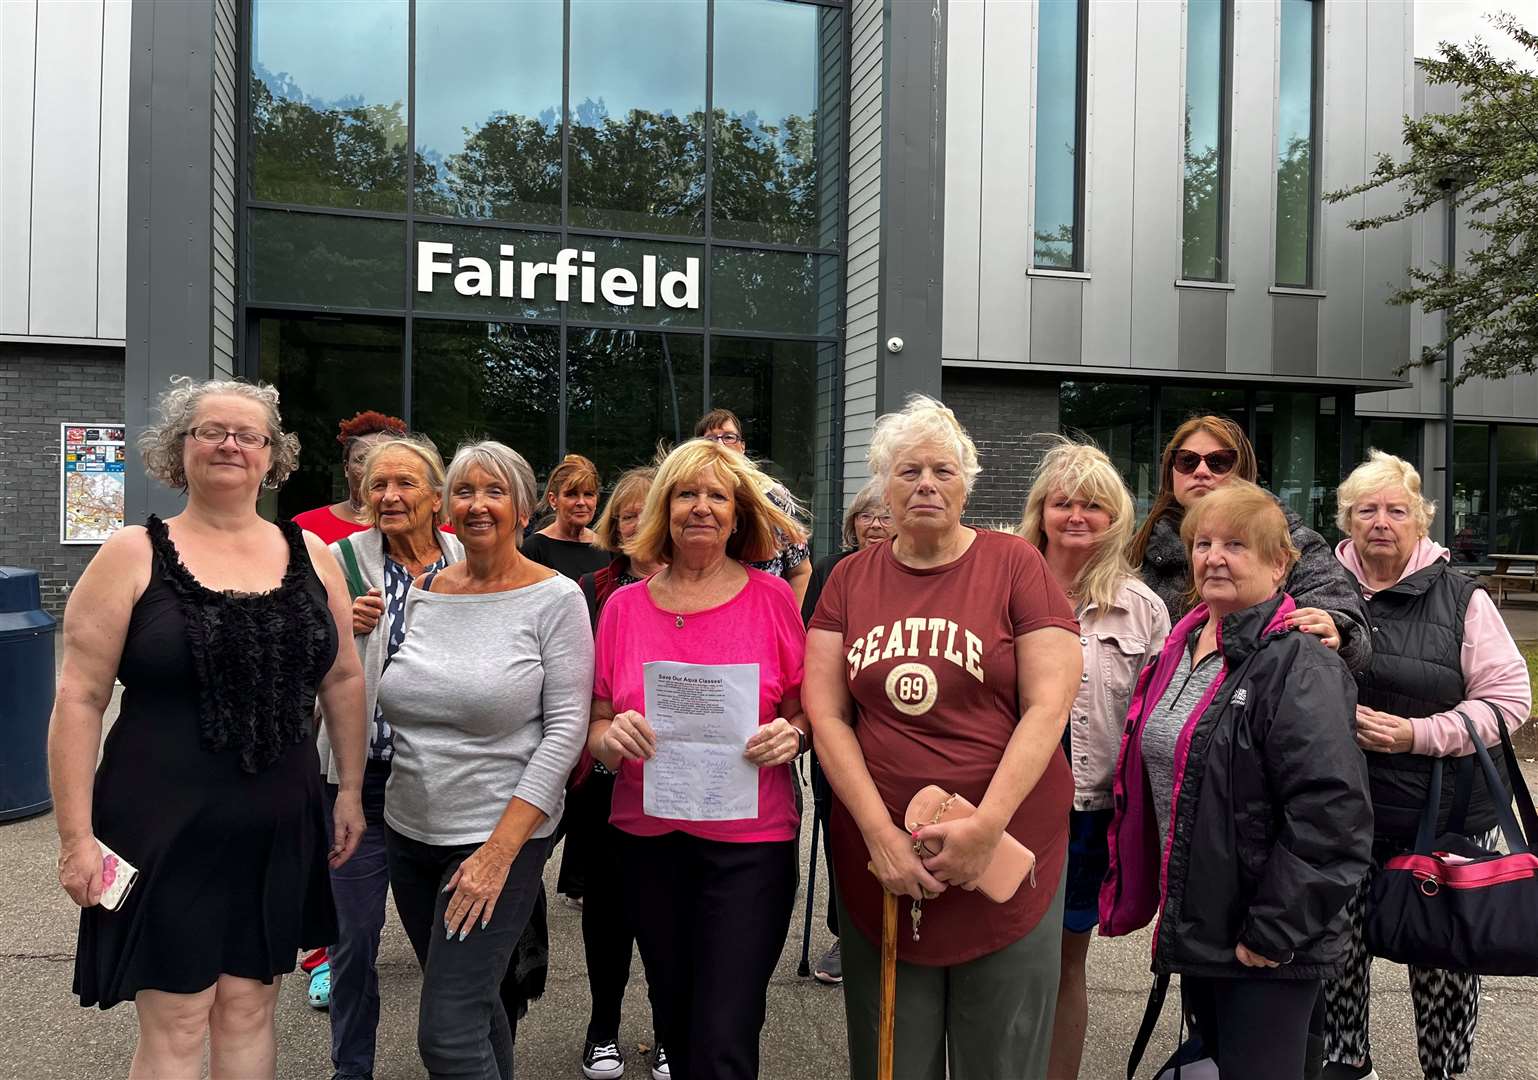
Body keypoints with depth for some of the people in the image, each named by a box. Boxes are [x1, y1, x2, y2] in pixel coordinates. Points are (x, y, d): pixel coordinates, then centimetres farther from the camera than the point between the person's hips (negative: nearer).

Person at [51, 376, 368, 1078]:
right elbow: (80, 699, -6)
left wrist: (350, 792, 10)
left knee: (249, 1008, 14)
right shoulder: (134, 556, -4)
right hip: (163, 826, -3)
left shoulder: (309, 554, 5)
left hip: (278, 828, 3)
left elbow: (344, 680, 11)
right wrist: (76, 836, -10)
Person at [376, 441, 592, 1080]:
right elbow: (394, 702, 16)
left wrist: (500, 849, -17)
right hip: (409, 832, 6)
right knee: (472, 1003, 19)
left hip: (502, 837, -5)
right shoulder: (422, 592, 5)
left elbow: (565, 729, -14)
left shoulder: (555, 599, -9)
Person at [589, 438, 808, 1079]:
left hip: (749, 840, -3)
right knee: (675, 1024, 18)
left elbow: (807, 715, 5)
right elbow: (595, 728, 8)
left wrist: (792, 735, -17)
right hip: (649, 840, 3)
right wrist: (611, 738, -14)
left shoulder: (772, 597, -2)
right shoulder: (624, 606, 3)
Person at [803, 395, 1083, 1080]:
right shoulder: (850, 579, 5)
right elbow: (825, 714, -1)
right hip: (879, 856, 2)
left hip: (1005, 854, -2)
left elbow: (1049, 704, -10)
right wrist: (880, 833, -11)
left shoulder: (1014, 564, -3)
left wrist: (985, 827, -17)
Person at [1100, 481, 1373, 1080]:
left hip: (1266, 948, -8)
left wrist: (1274, 934, -22)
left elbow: (1331, 813, -25)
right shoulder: (1178, 648, 7)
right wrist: (1169, 908, 16)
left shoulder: (1297, 665, -17)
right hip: (1194, 931, 8)